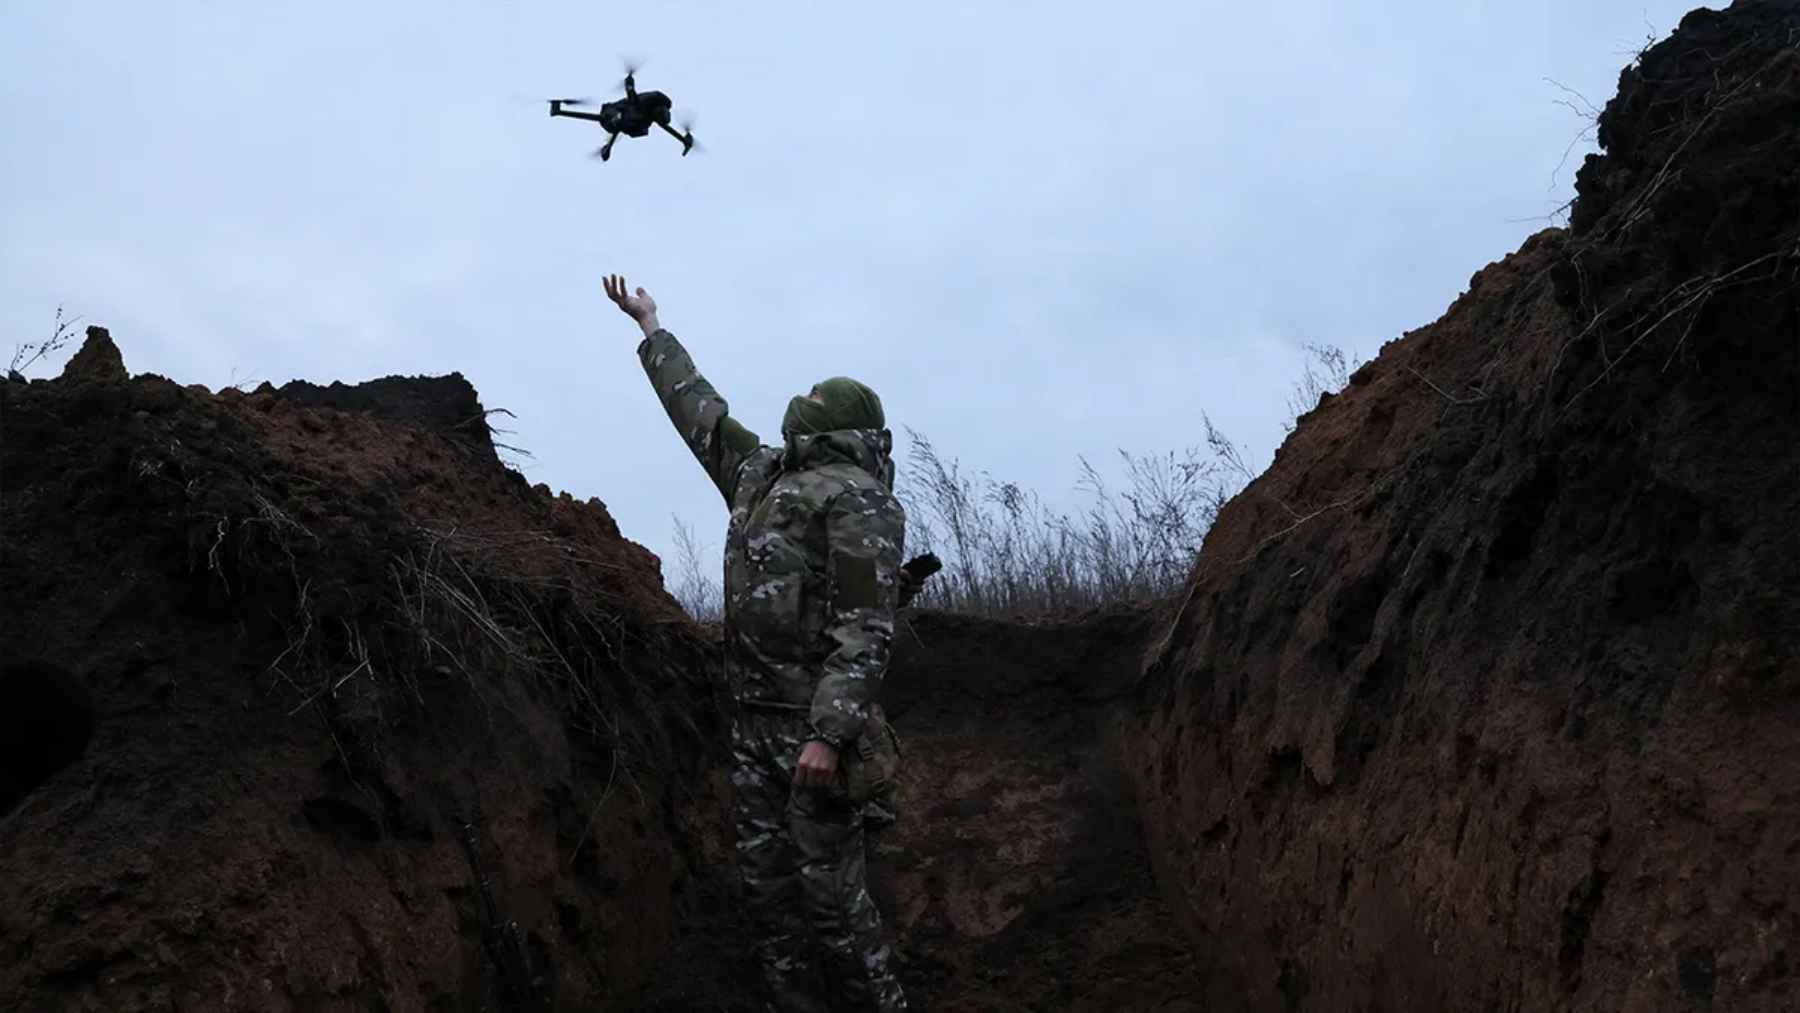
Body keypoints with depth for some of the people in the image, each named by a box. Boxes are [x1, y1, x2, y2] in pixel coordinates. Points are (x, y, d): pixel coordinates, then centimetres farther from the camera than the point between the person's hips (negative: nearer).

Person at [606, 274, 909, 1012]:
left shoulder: (856, 496, -9)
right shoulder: (762, 473, 16)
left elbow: (867, 626, -17)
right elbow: (700, 409, 32)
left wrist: (829, 734, -25)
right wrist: (650, 325, 40)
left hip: (813, 721, -8)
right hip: (753, 717, 8)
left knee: (828, 888, -8)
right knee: (767, 883, 7)